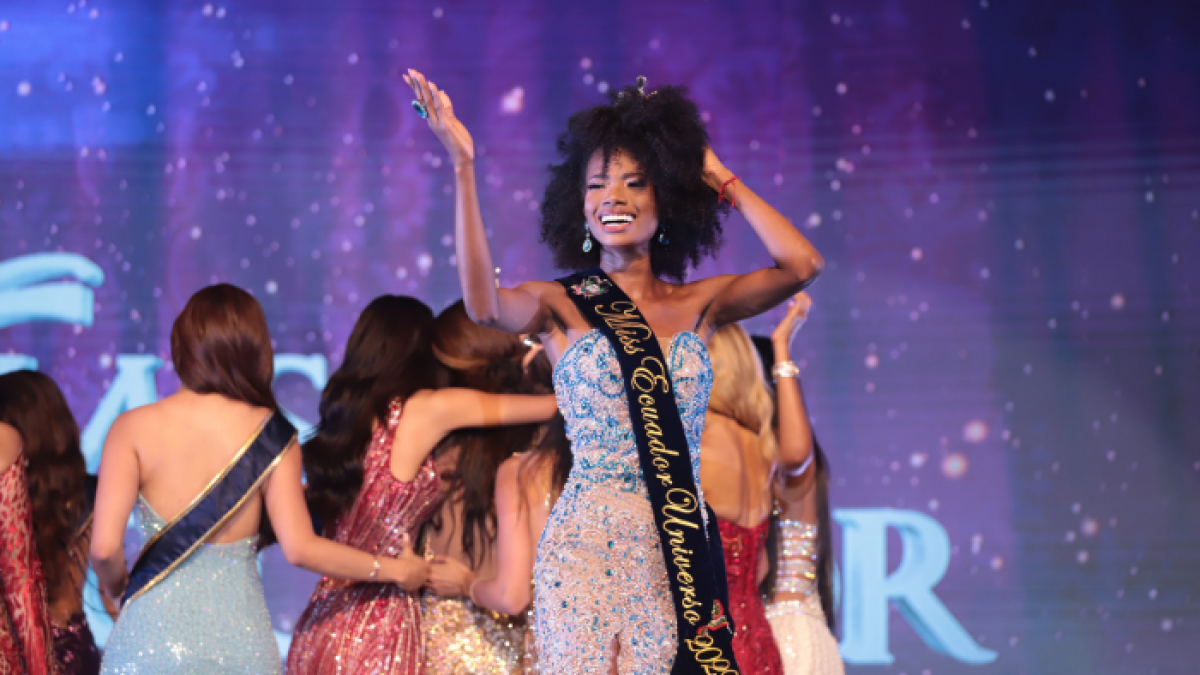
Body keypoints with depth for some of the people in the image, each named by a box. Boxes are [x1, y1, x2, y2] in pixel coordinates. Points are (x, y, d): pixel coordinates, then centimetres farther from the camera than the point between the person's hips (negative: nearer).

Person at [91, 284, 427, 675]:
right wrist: (393, 570, 6)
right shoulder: (272, 435, -2)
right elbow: (300, 548, -7)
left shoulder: (133, 428, -4)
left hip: (152, 628, -1)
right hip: (241, 640, 1)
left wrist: (118, 589, 12)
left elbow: (105, 547, -11)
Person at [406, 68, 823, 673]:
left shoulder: (699, 304, 10)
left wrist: (724, 181, 8)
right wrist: (464, 168, -22)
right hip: (588, 547, -2)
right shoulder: (562, 306, 3)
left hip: (681, 549, 2)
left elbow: (802, 263, -1)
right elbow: (484, 305, -18)